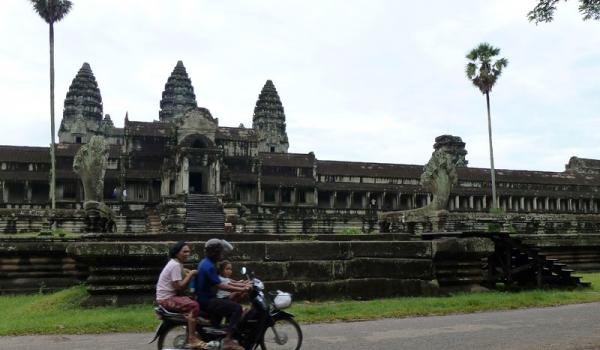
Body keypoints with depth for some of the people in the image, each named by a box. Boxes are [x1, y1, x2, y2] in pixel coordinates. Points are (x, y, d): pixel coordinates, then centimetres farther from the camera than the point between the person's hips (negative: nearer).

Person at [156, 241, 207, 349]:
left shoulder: (176, 263, 15)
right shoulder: (175, 265, -16)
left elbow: (179, 285, 10)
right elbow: (179, 287, -22)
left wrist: (190, 275, -3)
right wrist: (190, 274, -14)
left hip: (170, 296, 10)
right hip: (166, 299, -10)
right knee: (194, 306, -23)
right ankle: (192, 339, -21)